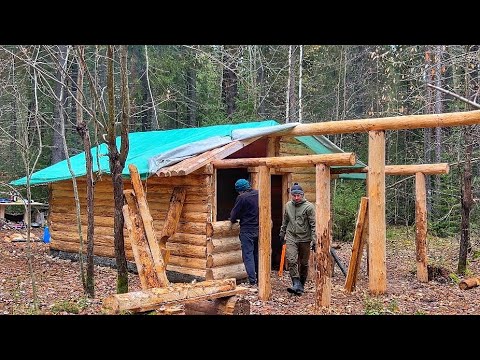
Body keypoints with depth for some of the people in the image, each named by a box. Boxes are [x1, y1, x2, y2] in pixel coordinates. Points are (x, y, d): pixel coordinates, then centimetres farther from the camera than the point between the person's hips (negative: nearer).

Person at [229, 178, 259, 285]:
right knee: (257, 254, 18)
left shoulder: (242, 197, -14)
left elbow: (234, 213, -7)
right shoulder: (258, 194, 5)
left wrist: (233, 220, 15)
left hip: (247, 230, -7)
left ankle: (253, 282, -6)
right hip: (259, 229, 7)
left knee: (248, 255, -2)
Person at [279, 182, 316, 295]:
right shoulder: (288, 206, 7)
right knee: (291, 261, -14)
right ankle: (296, 284, -13)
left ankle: (301, 285, 22)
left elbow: (313, 225, -9)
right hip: (291, 238, 3)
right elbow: (285, 222, 20)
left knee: (304, 264, 8)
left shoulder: (309, 207, -8)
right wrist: (282, 234, 24)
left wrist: (314, 240, -14)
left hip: (305, 239, -3)